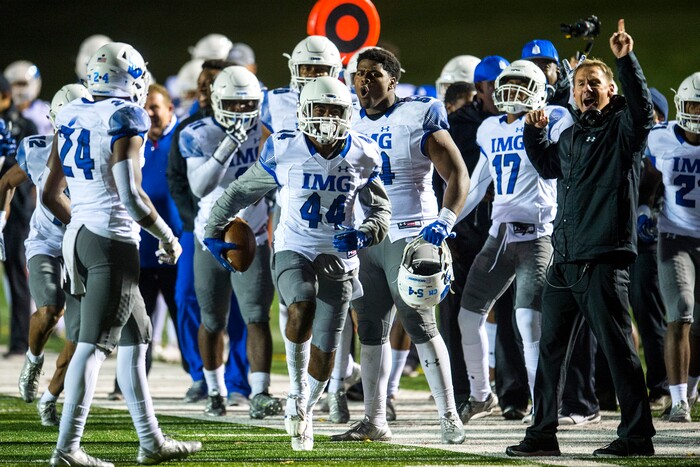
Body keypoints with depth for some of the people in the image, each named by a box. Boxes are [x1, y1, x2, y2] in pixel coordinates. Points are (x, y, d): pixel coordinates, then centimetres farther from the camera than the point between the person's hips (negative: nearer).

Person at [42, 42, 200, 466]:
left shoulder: (71, 117, 12)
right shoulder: (124, 120, -12)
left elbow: (51, 195, 16)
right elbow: (131, 195, -18)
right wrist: (167, 237, -5)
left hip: (79, 236, 8)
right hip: (114, 240, -8)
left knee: (135, 337, 16)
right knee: (95, 343, -7)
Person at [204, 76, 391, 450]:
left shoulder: (362, 156, 0)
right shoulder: (284, 150, -6)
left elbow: (380, 209, 10)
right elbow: (241, 191, 9)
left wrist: (364, 234, -11)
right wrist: (214, 231, 10)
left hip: (339, 260, 2)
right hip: (293, 251, -2)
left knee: (324, 354, 3)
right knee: (302, 308, -34)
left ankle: (302, 413, 30)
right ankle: (297, 391, -13)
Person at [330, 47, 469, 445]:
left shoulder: (419, 117, -7)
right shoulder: (351, 124, 11)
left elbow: (458, 175, -9)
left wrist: (445, 221, -23)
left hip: (408, 235, -6)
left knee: (420, 325, -11)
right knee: (371, 329, 7)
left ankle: (450, 416, -7)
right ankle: (375, 420, 13)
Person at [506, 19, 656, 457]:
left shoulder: (622, 129, -3)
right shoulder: (571, 137, 17)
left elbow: (642, 111, -26)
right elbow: (548, 167, 37)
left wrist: (627, 60, -33)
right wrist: (535, 133, 22)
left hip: (605, 260, -8)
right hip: (565, 260, 8)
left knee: (618, 349, -4)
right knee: (550, 349, 10)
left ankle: (637, 435, 2)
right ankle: (543, 434, 18)